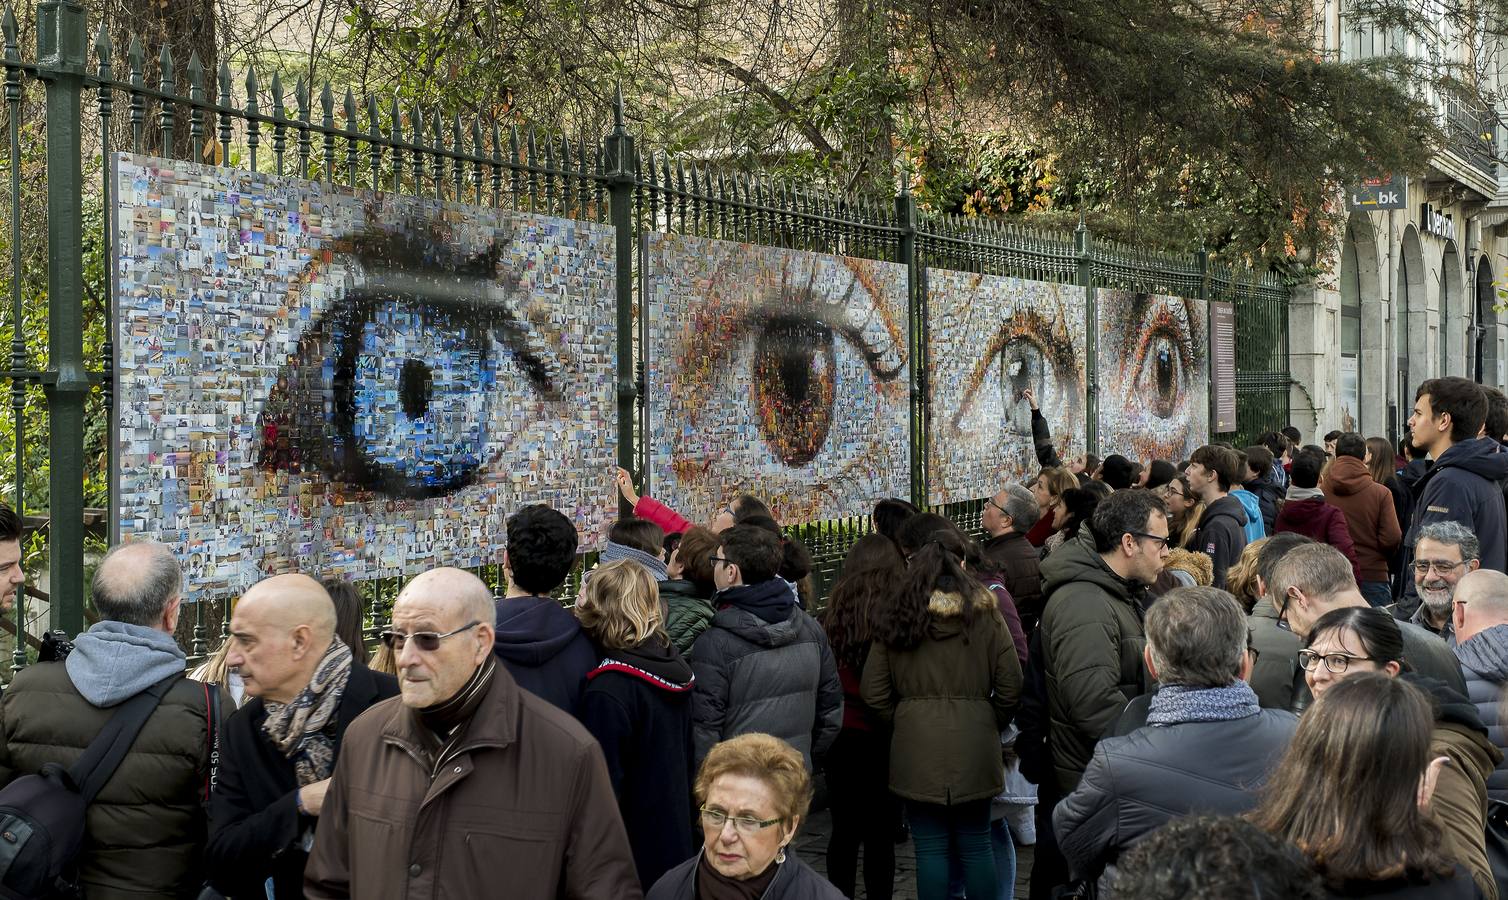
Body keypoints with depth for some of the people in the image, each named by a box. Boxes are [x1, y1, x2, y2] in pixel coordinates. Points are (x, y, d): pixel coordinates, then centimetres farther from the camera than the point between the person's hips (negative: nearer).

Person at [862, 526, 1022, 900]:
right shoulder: (985, 615, -3)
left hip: (916, 745, 0)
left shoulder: (897, 617, 0)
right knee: (975, 846, 11)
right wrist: (992, 725, 12)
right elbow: (1010, 685, -3)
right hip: (974, 744, 0)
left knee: (930, 847, 7)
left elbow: (874, 692, 1)